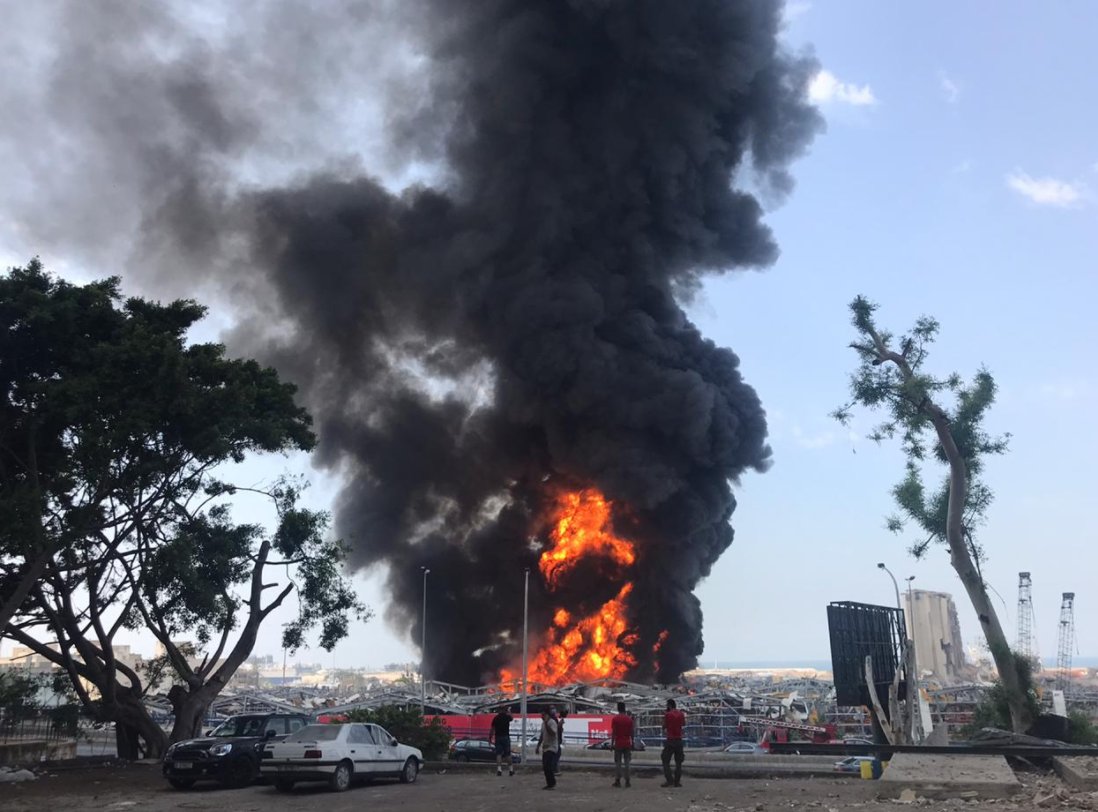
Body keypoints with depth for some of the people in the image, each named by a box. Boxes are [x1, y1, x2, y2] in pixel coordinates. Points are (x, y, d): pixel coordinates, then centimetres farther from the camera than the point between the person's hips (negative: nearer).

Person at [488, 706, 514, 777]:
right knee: (508, 754, 8)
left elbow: (492, 729, -3)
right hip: (506, 737, 0)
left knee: (498, 754, 0)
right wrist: (508, 713, 37)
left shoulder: (495, 718, -1)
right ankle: (511, 769, 11)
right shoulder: (507, 717, -1)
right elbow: (512, 718, 25)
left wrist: (490, 739, 3)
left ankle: (499, 769, -11)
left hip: (498, 737, 0)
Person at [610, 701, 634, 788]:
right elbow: (631, 733, 3)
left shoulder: (615, 719, -6)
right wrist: (632, 743, 11)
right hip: (627, 744, 2)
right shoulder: (629, 719, 1)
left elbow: (613, 733, -7)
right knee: (627, 763, 6)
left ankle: (617, 781, 2)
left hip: (618, 744, -2)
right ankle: (627, 781, 4)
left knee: (618, 763, 4)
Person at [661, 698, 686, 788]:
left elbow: (664, 727, -5)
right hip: (679, 740, 5)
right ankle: (677, 781, 7)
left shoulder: (668, 714, -10)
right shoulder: (681, 714, 4)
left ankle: (669, 780, -9)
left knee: (666, 761, 2)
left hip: (670, 740, -5)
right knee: (678, 762, 11)